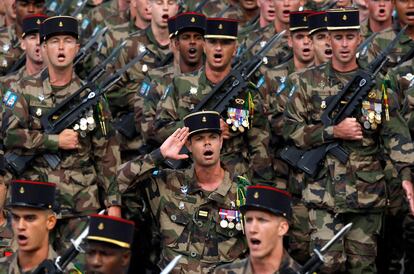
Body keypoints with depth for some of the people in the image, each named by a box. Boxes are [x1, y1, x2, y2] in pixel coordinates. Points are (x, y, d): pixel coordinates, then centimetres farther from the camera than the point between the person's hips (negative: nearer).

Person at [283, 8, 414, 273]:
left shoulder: (376, 84, 6)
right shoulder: (310, 82, 2)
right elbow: (291, 128, -1)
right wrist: (333, 132, -12)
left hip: (368, 191, 2)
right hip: (324, 190, -2)